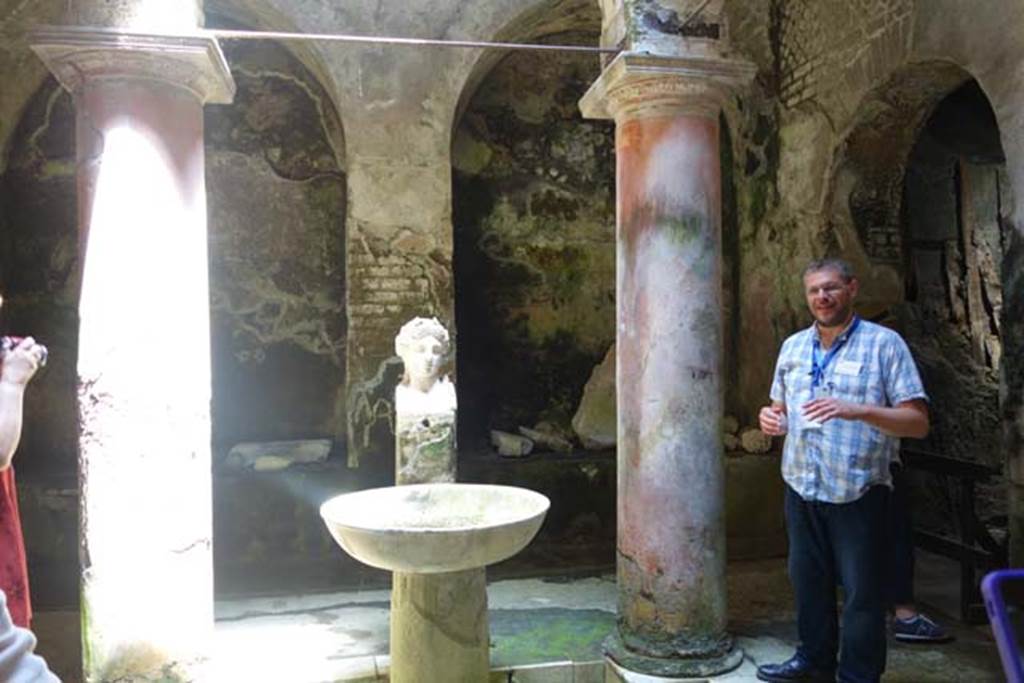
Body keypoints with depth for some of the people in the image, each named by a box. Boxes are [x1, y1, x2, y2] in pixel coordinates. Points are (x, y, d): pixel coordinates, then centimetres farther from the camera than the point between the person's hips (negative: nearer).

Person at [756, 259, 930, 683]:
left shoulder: (884, 344, -6)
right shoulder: (793, 346, 10)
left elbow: (918, 422, -11)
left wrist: (858, 411, -27)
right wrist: (772, 420, -4)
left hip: (857, 492, -5)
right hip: (801, 488, 5)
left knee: (861, 592, 4)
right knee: (808, 582, 17)